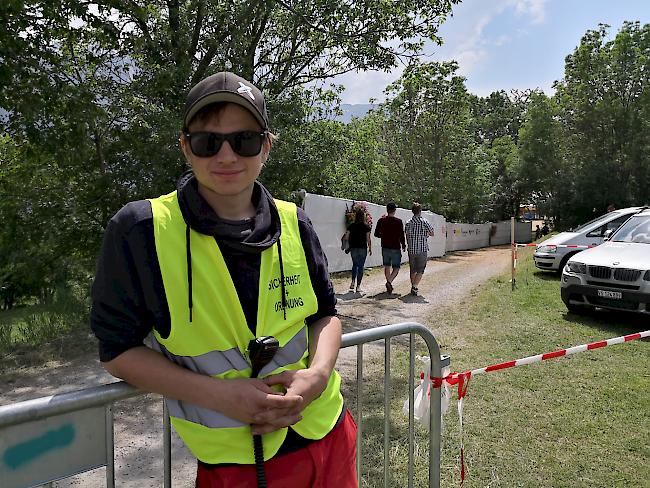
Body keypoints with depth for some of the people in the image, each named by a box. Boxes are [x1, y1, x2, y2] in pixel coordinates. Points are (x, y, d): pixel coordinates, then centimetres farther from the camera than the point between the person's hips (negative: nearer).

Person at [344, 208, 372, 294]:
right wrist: (370, 248, 3)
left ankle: (353, 282, 7)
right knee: (360, 266, 4)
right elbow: (368, 239, -6)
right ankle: (358, 286, 3)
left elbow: (346, 237, -2)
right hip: (363, 248, -2)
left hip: (353, 248, 2)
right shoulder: (366, 227, -5)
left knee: (355, 265, 21)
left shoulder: (351, 226, 0)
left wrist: (351, 242, 15)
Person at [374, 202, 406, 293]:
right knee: (396, 268, 4)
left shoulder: (381, 220, -1)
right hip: (395, 248, -4)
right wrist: (404, 246, 6)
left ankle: (389, 286, 18)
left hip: (385, 247, 4)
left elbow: (376, 234, 5)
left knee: (387, 267, 15)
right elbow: (401, 235, -9)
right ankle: (389, 282, -18)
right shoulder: (399, 221, -10)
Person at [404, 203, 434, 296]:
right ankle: (414, 287, -12)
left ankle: (413, 287, 19)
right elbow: (432, 233, 1)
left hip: (411, 250, 4)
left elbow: (407, 237, 10)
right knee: (420, 270, 1)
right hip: (422, 250, -4)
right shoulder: (424, 222, -8)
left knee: (413, 270, 14)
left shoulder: (408, 223, 4)